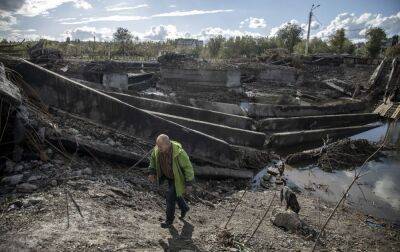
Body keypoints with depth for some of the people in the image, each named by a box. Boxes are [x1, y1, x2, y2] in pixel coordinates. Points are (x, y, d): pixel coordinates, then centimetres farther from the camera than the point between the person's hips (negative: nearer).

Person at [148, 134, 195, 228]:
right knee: (175, 193, 22)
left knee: (170, 196, -7)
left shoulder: (178, 152, -37)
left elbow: (188, 167, -26)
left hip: (178, 177, -6)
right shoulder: (157, 149, -20)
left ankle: (169, 219, 17)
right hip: (168, 175, 6)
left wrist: (189, 183, -22)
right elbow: (153, 158, 4)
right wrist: (152, 172, 2)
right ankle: (184, 208, 50)